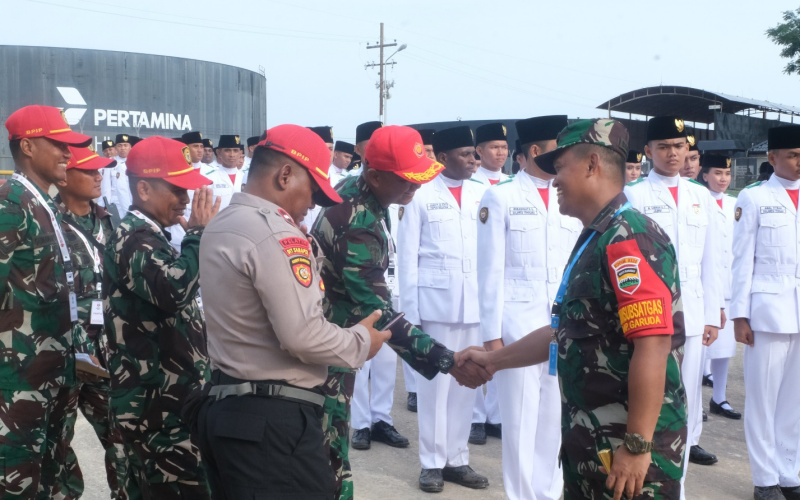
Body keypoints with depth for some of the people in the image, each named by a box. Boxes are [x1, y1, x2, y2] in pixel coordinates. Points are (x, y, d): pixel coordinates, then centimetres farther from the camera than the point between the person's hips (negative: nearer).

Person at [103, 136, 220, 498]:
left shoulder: (144, 236, 16)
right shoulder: (135, 241, -16)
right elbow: (175, 288, -34)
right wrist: (198, 233, -23)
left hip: (156, 400, 11)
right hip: (160, 405, -11)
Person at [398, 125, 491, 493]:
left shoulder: (483, 194, 8)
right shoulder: (421, 195, -1)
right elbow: (407, 256, 0)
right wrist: (410, 310, -4)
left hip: (476, 304, 3)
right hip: (435, 302, -3)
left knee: (466, 383, 9)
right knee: (434, 383, 4)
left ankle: (457, 459, 21)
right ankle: (432, 462, 16)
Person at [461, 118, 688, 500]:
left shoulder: (630, 238, -18)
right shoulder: (593, 240, 14)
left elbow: (653, 346, -25)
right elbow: (566, 332, 21)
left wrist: (638, 446, -25)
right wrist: (493, 360, 22)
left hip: (628, 446, -9)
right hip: (589, 440, 9)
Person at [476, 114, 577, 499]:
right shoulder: (500, 197, -2)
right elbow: (490, 271, -5)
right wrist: (491, 333, -8)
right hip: (518, 326, -4)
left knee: (556, 419, 11)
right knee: (520, 420, 4)